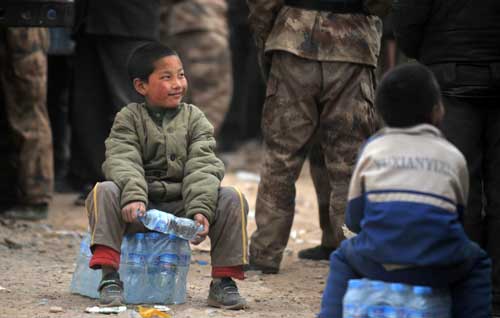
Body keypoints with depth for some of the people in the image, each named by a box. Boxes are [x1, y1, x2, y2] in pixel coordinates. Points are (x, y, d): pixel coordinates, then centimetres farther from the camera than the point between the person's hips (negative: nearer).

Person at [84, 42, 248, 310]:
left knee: (233, 200, -20)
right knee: (104, 192, -31)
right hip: (140, 208, -2)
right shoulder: (129, 118, 3)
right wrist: (133, 196, -35)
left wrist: (200, 210, -24)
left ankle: (223, 280, -13)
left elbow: (202, 167, -6)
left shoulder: (194, 118, 7)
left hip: (182, 207, 2)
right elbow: (122, 162, -14)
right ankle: (110, 275, -33)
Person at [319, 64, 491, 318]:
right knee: (476, 263, 31)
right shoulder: (453, 156, 11)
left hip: (377, 263, 1)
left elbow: (354, 219, 13)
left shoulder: (373, 148, 12)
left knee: (343, 257, 34)